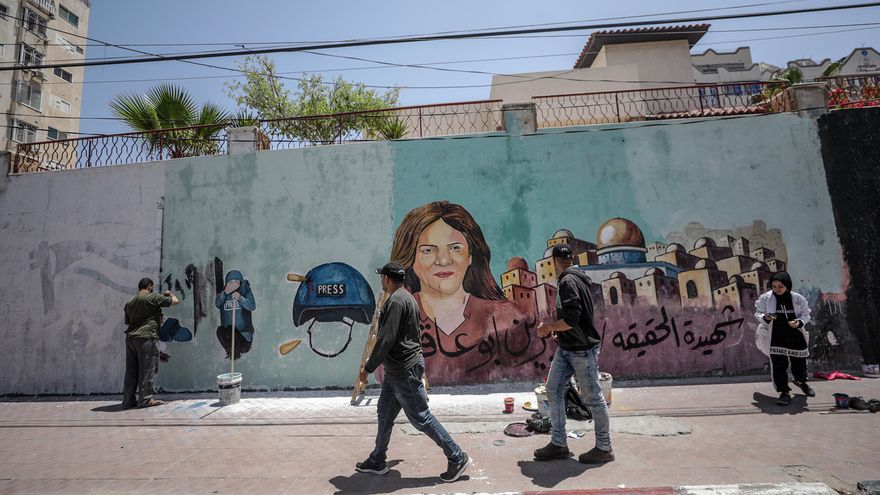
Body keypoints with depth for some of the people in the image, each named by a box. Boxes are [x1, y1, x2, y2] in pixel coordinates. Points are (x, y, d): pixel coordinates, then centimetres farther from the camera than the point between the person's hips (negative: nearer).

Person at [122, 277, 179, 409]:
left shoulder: (129, 303, 19)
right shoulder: (153, 297, -4)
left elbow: (128, 322, 25)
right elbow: (175, 301, -2)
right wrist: (169, 293, 20)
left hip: (130, 337, 7)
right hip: (146, 338, -7)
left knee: (131, 371, 12)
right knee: (147, 369, -1)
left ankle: (128, 400, 16)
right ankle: (145, 399, 3)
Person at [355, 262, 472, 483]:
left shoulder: (396, 301, -19)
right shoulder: (406, 298, 12)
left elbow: (386, 339, -24)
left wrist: (368, 367, -16)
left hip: (404, 370, -10)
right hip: (397, 369, 10)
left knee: (421, 418, -1)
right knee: (385, 412, 18)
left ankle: (457, 458, 9)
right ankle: (377, 461, 31)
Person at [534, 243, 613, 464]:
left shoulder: (568, 281, -19)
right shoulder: (575, 279, 11)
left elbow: (571, 320, -27)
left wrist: (548, 327, -12)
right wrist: (557, 330, 19)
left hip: (583, 349, -10)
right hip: (566, 348, 10)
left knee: (592, 398, 5)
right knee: (553, 390, 8)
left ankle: (604, 448, 23)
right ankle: (558, 444, 18)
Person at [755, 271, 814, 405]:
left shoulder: (798, 299, -8)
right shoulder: (765, 298, -11)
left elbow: (805, 315, 3)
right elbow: (758, 313, 0)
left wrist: (800, 322, -17)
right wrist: (765, 317, -21)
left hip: (796, 336, 2)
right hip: (776, 337, -2)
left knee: (799, 362, 20)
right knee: (778, 365, -4)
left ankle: (801, 381, 50)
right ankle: (784, 392, 9)